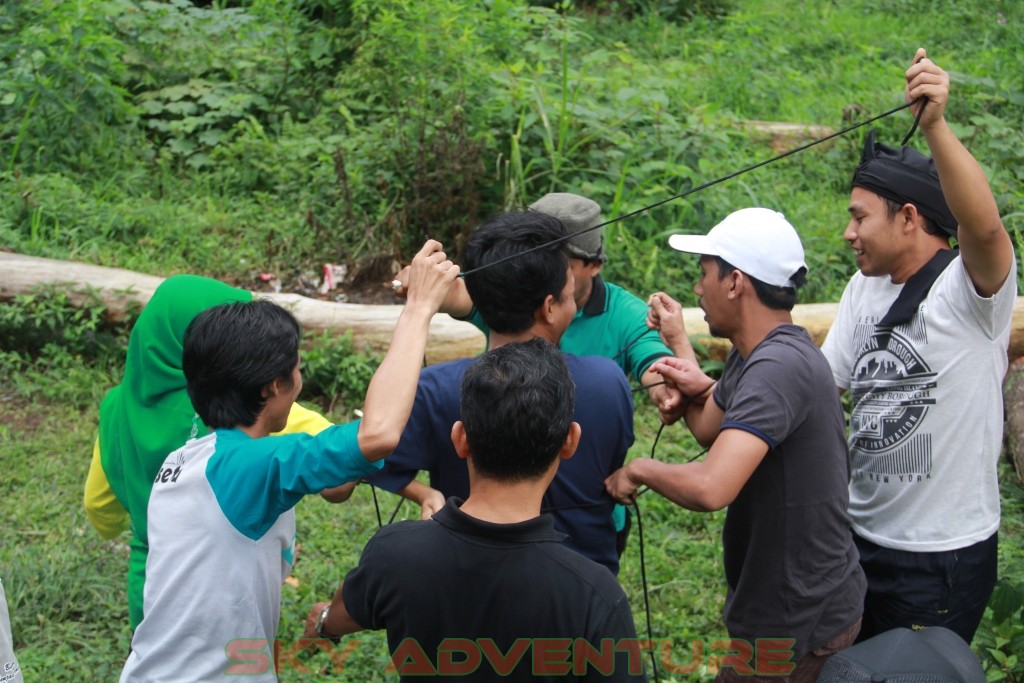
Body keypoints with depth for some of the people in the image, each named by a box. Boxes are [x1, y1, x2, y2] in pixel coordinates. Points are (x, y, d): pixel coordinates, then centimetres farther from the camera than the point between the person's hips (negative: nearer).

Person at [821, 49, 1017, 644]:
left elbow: (984, 226, -39)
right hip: (862, 538, 8)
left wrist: (936, 126, -49)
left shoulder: (972, 286, -17)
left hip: (943, 559, -7)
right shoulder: (863, 288, 6)